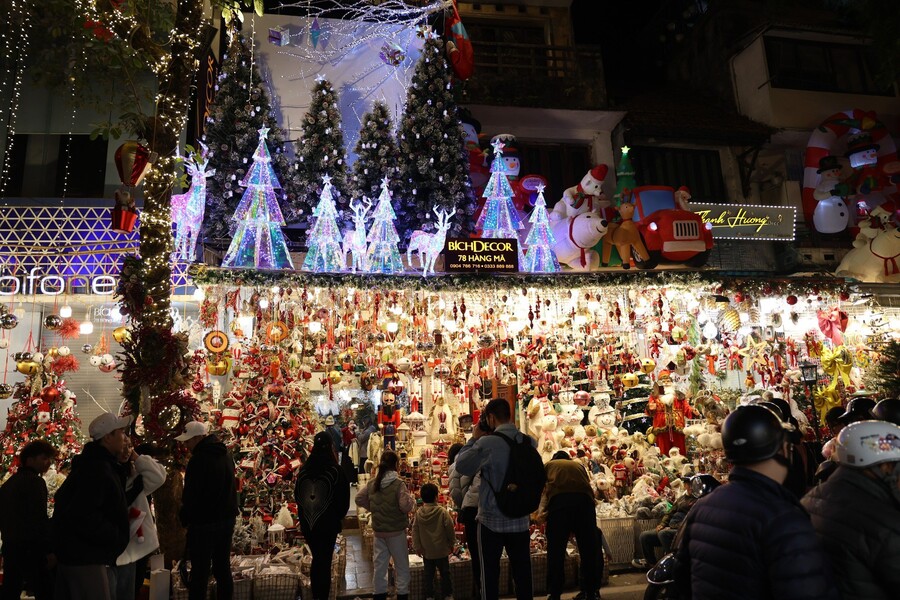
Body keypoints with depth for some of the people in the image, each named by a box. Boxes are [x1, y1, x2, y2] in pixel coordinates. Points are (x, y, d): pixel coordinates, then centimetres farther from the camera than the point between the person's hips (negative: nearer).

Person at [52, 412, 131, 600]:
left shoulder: (96, 464, 13)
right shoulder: (97, 470, -21)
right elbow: (82, 516, -30)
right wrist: (116, 536, -19)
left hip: (77, 554, 11)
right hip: (85, 558, -11)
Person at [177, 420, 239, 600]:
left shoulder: (199, 459, -20)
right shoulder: (226, 454, 7)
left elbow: (190, 496, -17)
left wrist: (184, 518, -2)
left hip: (203, 524, -8)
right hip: (227, 519, 8)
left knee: (200, 572, 1)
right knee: (223, 567, 15)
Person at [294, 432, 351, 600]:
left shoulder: (304, 470, -2)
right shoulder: (336, 471, -15)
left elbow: (297, 495, 9)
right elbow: (344, 499, -8)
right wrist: (339, 516, 10)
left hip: (307, 523, 5)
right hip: (328, 523, -4)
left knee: (316, 558, 20)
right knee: (325, 561, 6)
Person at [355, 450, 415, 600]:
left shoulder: (372, 483, -2)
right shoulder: (398, 484, -20)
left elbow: (359, 499, 7)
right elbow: (405, 506, -23)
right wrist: (412, 499, -3)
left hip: (378, 531, 5)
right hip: (396, 531, -5)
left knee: (380, 564, 15)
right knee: (401, 566, 10)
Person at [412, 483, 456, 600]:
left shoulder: (418, 513, -8)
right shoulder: (442, 512, -16)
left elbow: (415, 531, -3)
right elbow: (450, 529, -10)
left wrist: (417, 546, 7)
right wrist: (452, 544, 5)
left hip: (426, 551, 2)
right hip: (441, 550, -2)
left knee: (428, 575, 13)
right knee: (445, 573, 13)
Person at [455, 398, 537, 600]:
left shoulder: (486, 443, -17)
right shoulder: (530, 442, -2)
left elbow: (461, 466, -5)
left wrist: (474, 438, 4)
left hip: (492, 520, -4)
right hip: (520, 520, 4)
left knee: (490, 574, 8)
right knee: (522, 574, 12)